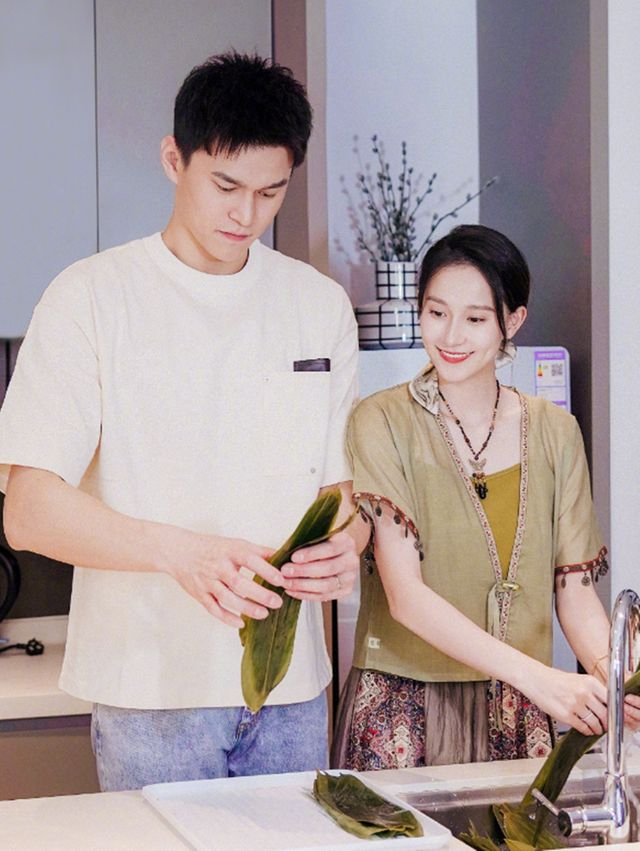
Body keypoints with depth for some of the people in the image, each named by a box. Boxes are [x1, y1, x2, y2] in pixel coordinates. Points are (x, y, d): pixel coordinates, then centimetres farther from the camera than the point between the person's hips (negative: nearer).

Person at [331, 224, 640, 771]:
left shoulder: (554, 432, 6)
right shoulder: (383, 423, -7)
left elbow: (575, 588, 4)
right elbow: (405, 595, -16)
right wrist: (537, 677, -26)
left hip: (518, 718, 3)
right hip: (405, 711, -3)